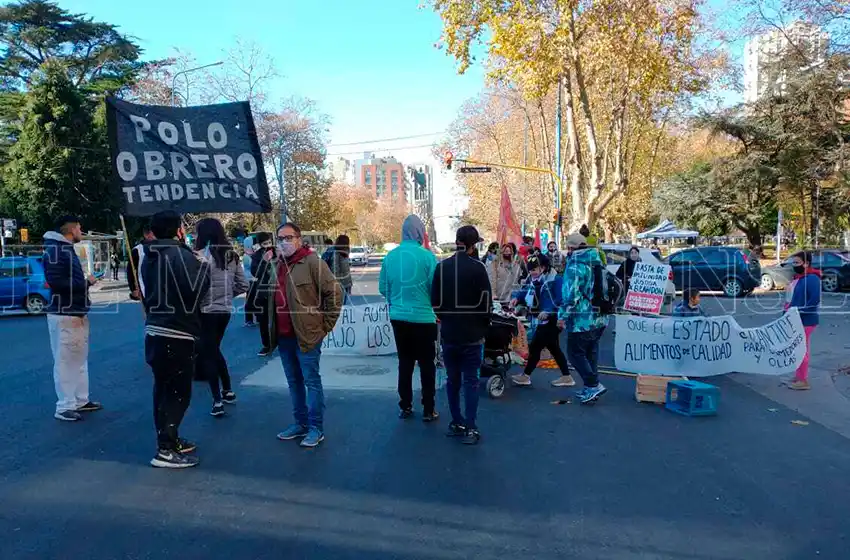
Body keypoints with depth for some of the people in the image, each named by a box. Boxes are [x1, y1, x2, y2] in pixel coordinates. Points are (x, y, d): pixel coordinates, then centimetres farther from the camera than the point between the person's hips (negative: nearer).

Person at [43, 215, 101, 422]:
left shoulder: (68, 249, 16)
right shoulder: (54, 250, -14)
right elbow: (55, 282, -23)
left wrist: (85, 283, 2)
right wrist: (86, 282, -15)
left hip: (77, 313, 10)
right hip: (63, 315, -10)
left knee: (80, 359, 15)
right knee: (65, 362, -3)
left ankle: (80, 400, 24)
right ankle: (64, 407, 5)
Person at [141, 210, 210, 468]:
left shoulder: (150, 257, 12)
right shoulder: (181, 255, -16)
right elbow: (196, 289, -24)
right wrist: (203, 265, -7)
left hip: (155, 330, 9)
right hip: (177, 334, -9)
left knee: (163, 389, 17)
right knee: (178, 392, -2)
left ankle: (168, 440, 29)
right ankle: (166, 450, 0)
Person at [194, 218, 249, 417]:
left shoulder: (202, 255, -14)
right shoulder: (231, 255, 7)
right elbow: (243, 285, 10)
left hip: (206, 311, -7)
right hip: (225, 310, 7)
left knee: (208, 354, 4)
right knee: (214, 350, 23)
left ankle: (217, 402, 6)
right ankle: (228, 391, 29)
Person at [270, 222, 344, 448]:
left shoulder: (312, 261, -11)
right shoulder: (278, 264, 12)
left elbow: (334, 292, -13)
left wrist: (326, 324, -10)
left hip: (306, 335, -8)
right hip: (283, 335, 8)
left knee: (311, 382, 1)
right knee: (294, 382, 16)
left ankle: (316, 428, 11)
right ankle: (300, 423, 29)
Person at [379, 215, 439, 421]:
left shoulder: (390, 256, -1)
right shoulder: (427, 256, -13)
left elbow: (383, 288, 5)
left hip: (398, 317, 4)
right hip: (423, 318, -4)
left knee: (405, 362, 16)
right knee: (427, 364, 8)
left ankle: (405, 407, 23)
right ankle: (428, 410, 14)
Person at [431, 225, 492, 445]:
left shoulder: (441, 267, 2)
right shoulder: (477, 267, -11)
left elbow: (434, 300, 6)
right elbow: (486, 302, -9)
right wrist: (484, 327, 6)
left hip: (448, 333, 4)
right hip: (471, 334, -4)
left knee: (452, 379, 13)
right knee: (471, 380, 2)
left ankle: (456, 423, 22)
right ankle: (470, 428, 2)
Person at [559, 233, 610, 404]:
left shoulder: (574, 265, -14)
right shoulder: (596, 263, 14)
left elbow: (571, 293, -21)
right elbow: (604, 289, 20)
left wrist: (563, 316, -15)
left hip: (582, 319, -9)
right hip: (600, 318, 9)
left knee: (575, 352, 0)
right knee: (591, 352, 15)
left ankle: (594, 385, -6)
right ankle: (590, 389, 20)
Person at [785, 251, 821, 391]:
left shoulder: (811, 278, -17)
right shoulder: (797, 277, 12)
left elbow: (814, 300, -26)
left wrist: (799, 312, -23)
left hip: (805, 320, -10)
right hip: (796, 320, 10)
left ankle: (803, 381, 5)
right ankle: (798, 376, 27)